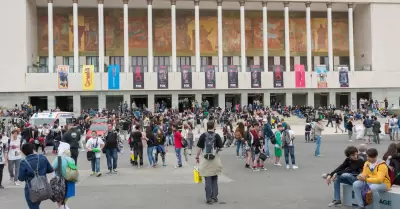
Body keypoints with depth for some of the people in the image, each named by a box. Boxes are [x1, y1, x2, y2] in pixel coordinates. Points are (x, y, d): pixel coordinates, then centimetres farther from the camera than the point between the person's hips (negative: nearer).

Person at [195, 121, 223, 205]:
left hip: (205, 160, -1)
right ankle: (214, 197, 19)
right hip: (215, 159, 1)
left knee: (208, 180, 4)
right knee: (214, 179, 16)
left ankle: (209, 198, 5)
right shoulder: (217, 135, -5)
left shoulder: (203, 135, -4)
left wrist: (197, 157, 7)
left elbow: (199, 147, -4)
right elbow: (220, 147, -4)